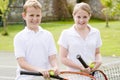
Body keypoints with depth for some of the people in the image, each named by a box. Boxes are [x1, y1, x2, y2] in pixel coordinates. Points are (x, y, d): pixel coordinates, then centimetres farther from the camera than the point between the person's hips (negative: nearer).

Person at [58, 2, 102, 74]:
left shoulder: (96, 33, 8)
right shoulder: (66, 34, -2)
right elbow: (63, 58, -4)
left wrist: (99, 61, -4)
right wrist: (81, 67, -14)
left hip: (92, 73, 3)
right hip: (74, 74, -2)